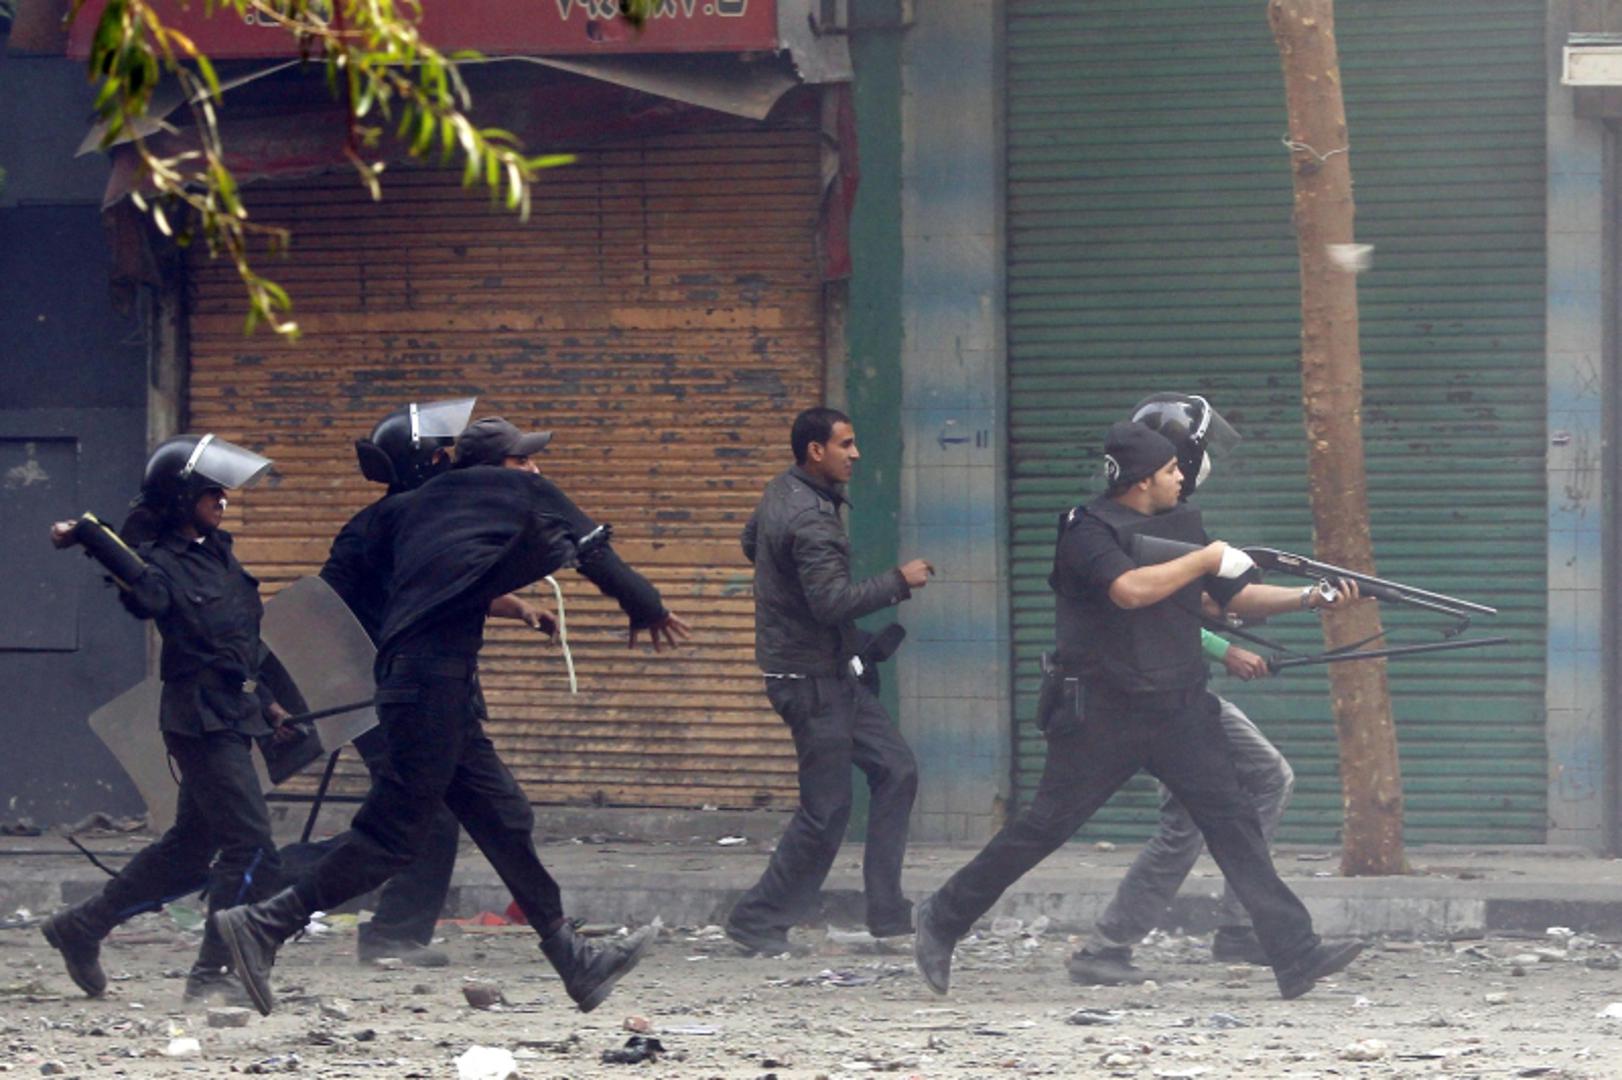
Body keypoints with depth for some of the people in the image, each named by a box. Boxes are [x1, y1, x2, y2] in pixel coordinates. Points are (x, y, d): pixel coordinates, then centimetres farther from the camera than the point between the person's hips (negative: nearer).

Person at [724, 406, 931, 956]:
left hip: (832, 674, 10)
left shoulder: (781, 493, 8)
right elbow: (834, 601, -31)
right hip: (810, 678, -10)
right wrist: (899, 581, -22)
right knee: (826, 811, -4)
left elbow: (751, 543, 26)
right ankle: (759, 922, 6)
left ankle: (886, 910, 8)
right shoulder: (810, 521, -23)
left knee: (895, 768, 8)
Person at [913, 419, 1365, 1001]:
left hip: (1179, 710, 6)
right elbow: (1129, 590, -27)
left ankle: (1295, 955, -9)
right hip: (1103, 712, -6)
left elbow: (1234, 597, 18)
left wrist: (1310, 598, 5)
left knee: (1232, 819, -4)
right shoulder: (1088, 530, -10)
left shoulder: (1183, 524, 12)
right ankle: (943, 919, 15)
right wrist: (1205, 561, -18)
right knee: (1046, 824, 0)